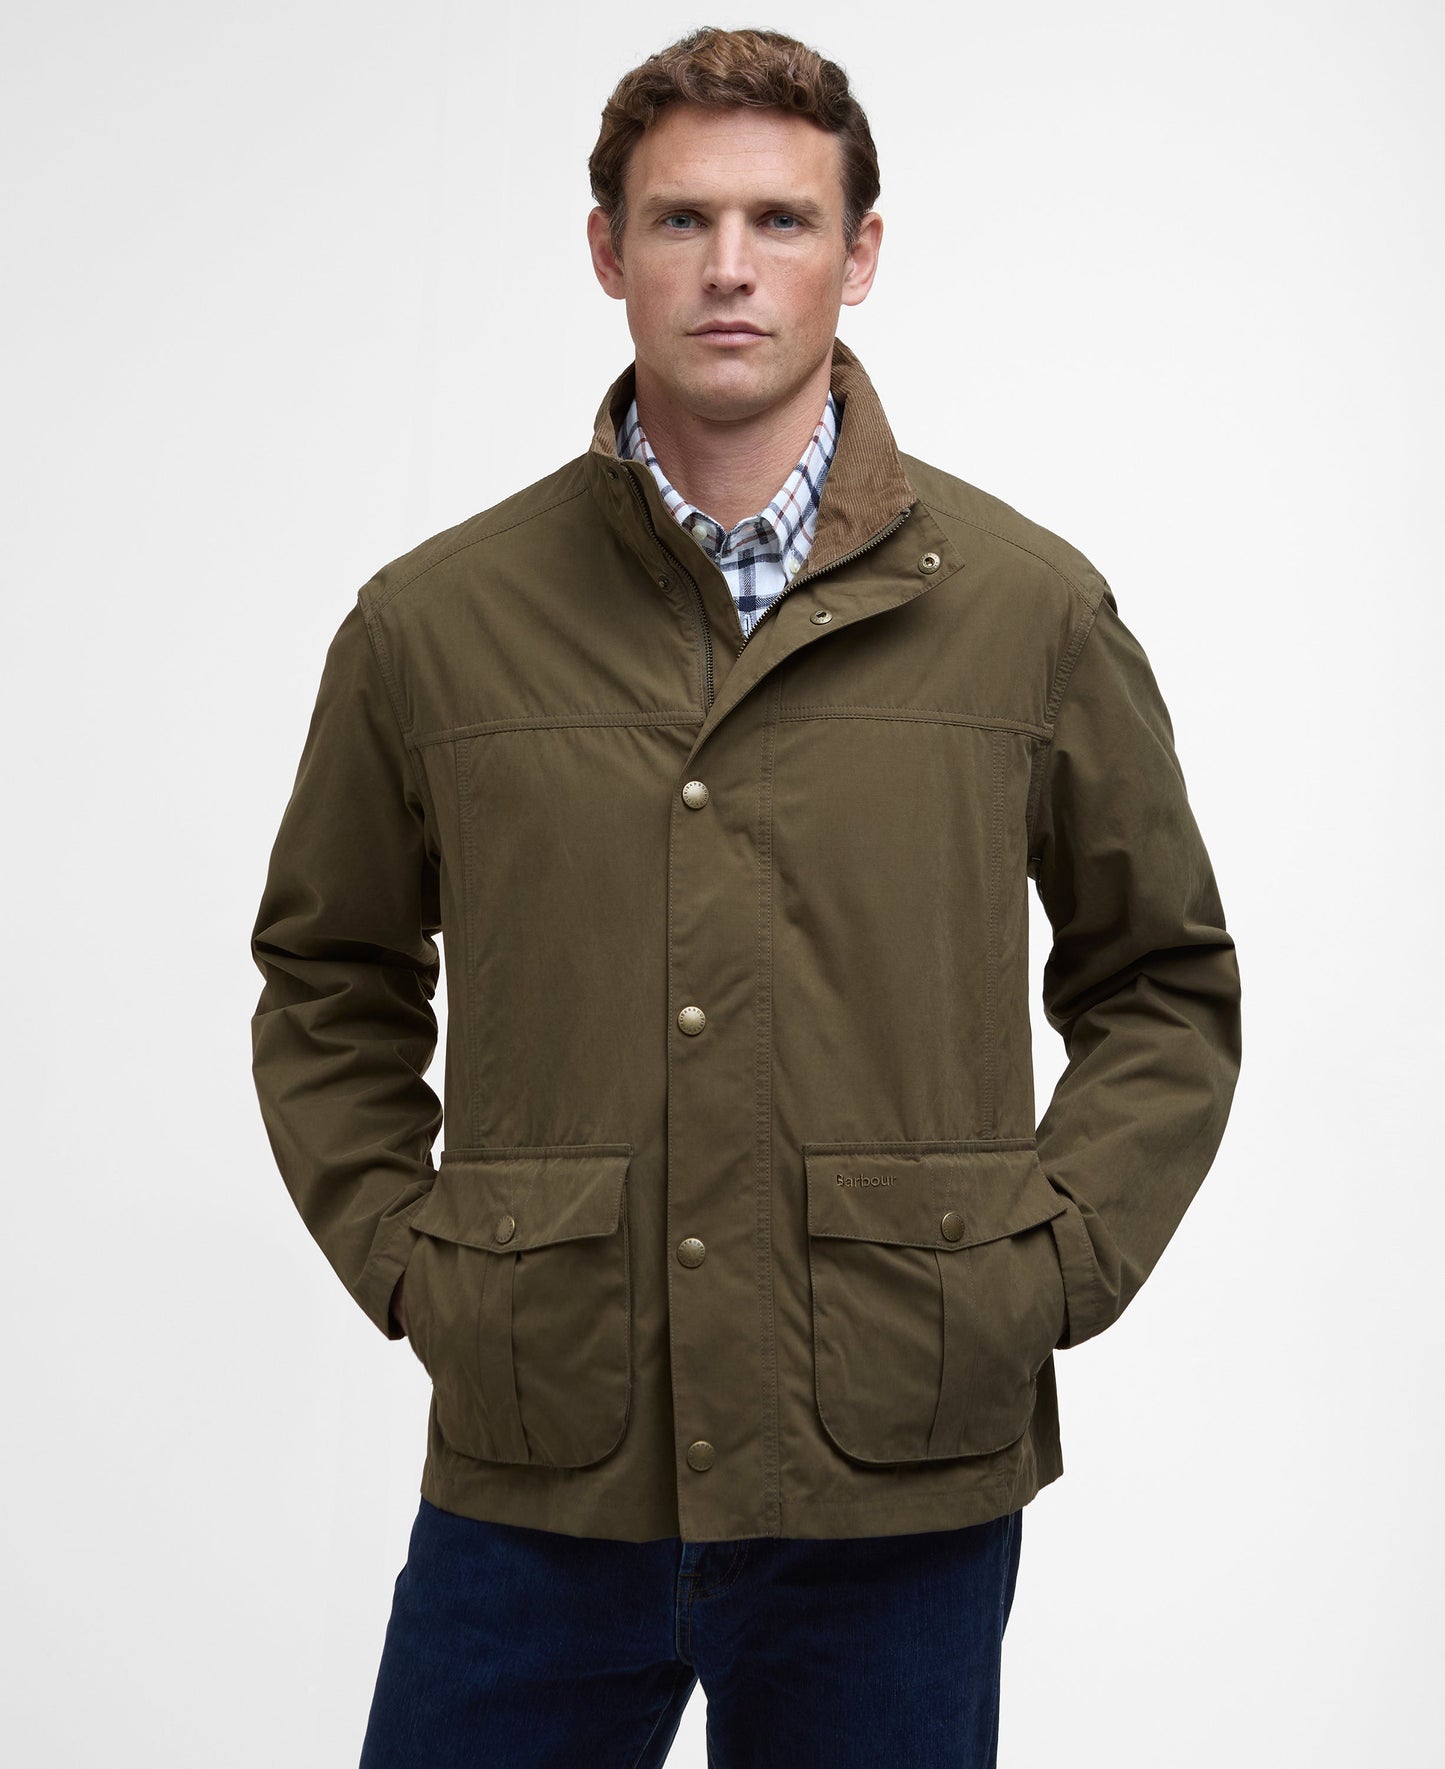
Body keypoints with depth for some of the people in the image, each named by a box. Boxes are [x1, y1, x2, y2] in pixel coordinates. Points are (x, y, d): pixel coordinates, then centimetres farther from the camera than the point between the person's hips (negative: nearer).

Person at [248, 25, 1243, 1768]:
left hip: (900, 1492, 0)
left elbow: (1165, 986, 10)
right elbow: (330, 985, 14)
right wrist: (404, 1258, 4)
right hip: (530, 1475, 1)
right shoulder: (431, 622, 2)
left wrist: (1042, 1263, 0)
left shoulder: (1030, 608, 1)